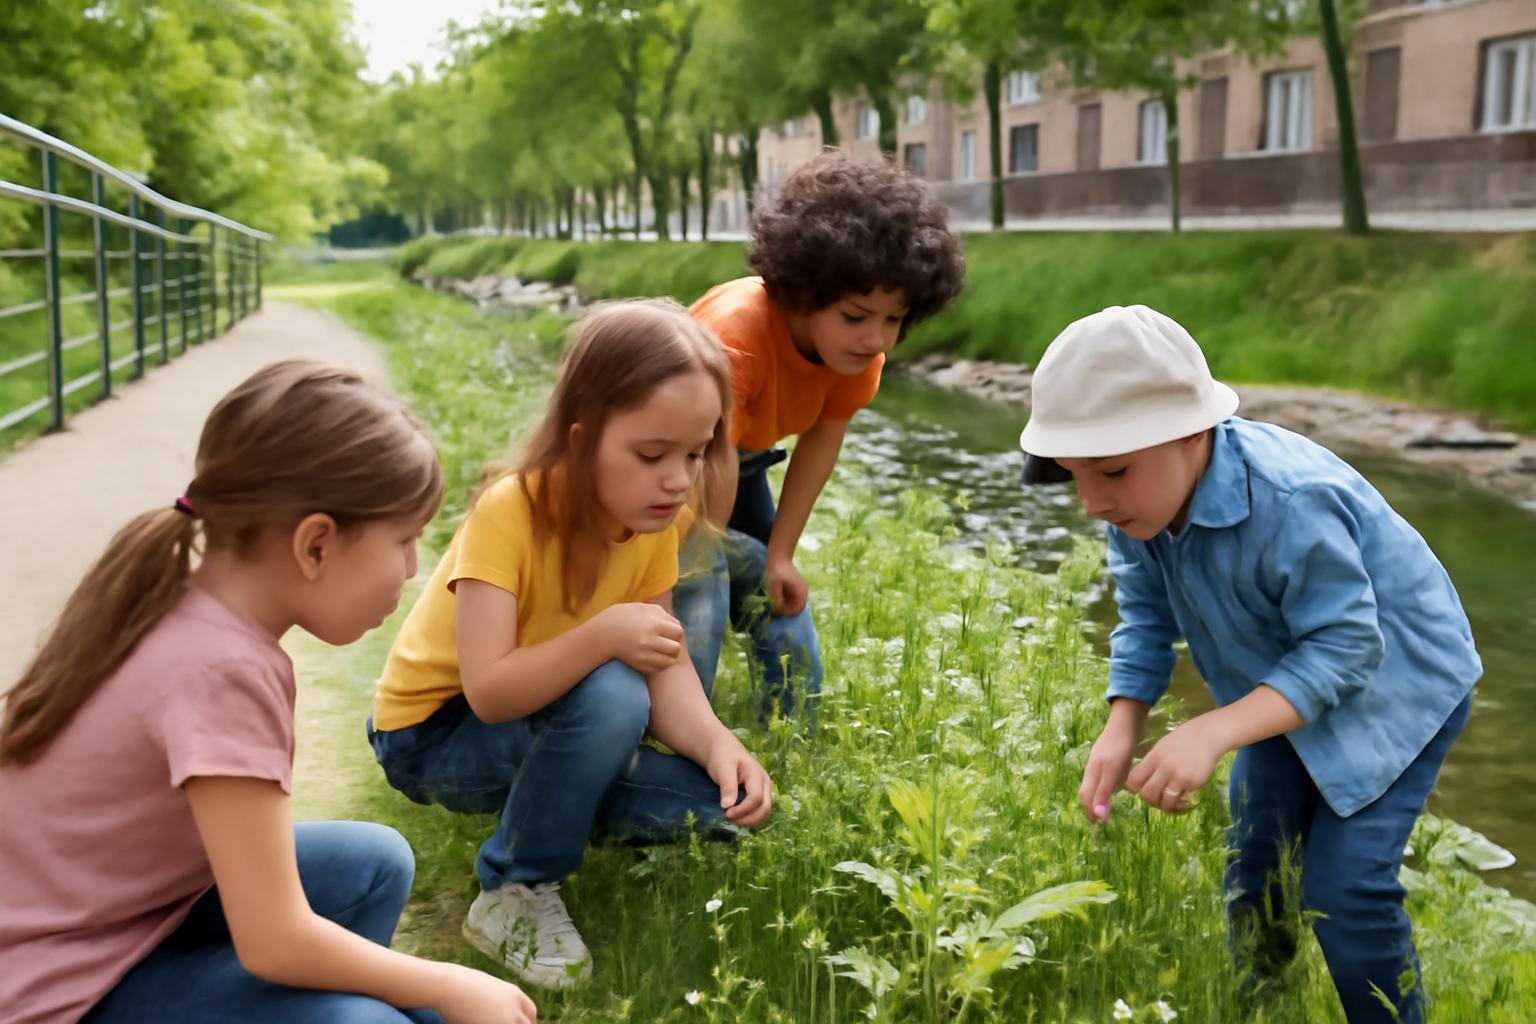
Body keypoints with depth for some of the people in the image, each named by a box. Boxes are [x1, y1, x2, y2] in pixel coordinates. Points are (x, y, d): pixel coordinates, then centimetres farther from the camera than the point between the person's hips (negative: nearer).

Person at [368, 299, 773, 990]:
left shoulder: (653, 520, -11)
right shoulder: (509, 512, -30)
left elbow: (663, 663, -11)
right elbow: (487, 692, -35)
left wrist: (715, 742, -29)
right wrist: (603, 633, -47)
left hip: (544, 726, 6)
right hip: (432, 736, -6)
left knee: (719, 802, -12)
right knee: (611, 696, -35)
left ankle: (542, 807, 11)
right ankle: (514, 895, -13)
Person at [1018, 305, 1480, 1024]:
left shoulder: (1290, 506, -40)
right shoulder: (1145, 497, -17)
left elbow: (1344, 647, -34)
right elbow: (1146, 618, -6)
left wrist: (1212, 734, -44)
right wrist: (1122, 731, -22)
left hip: (1397, 681, -6)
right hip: (1287, 681, 7)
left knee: (1343, 889, -15)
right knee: (1253, 861, 8)